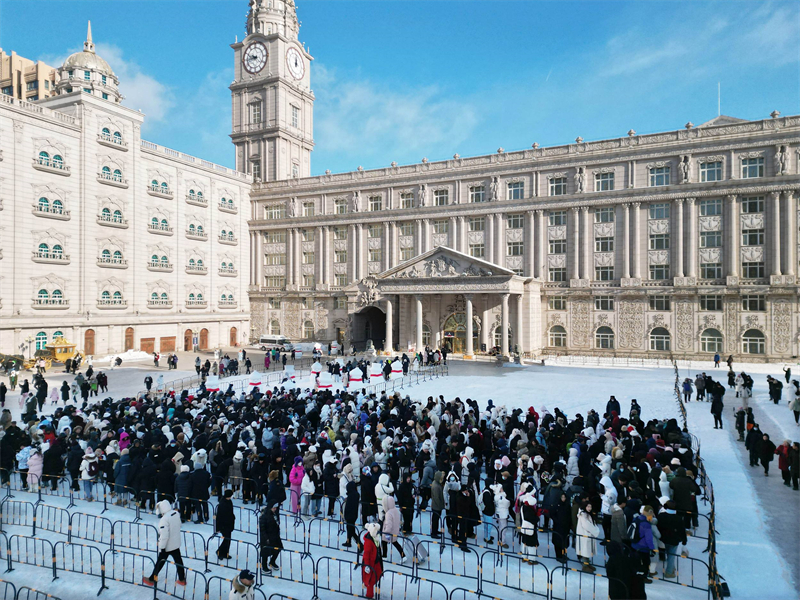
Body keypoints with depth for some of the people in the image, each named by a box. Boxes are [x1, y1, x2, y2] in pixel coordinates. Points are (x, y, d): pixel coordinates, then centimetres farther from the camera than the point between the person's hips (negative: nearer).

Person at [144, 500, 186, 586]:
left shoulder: (164, 519, -28)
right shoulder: (176, 513, -7)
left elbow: (164, 536, -26)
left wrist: (162, 548, -17)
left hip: (167, 546, -7)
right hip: (176, 543, 7)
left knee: (160, 562, 13)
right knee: (178, 560, 17)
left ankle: (152, 580, 31)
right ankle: (182, 579, 27)